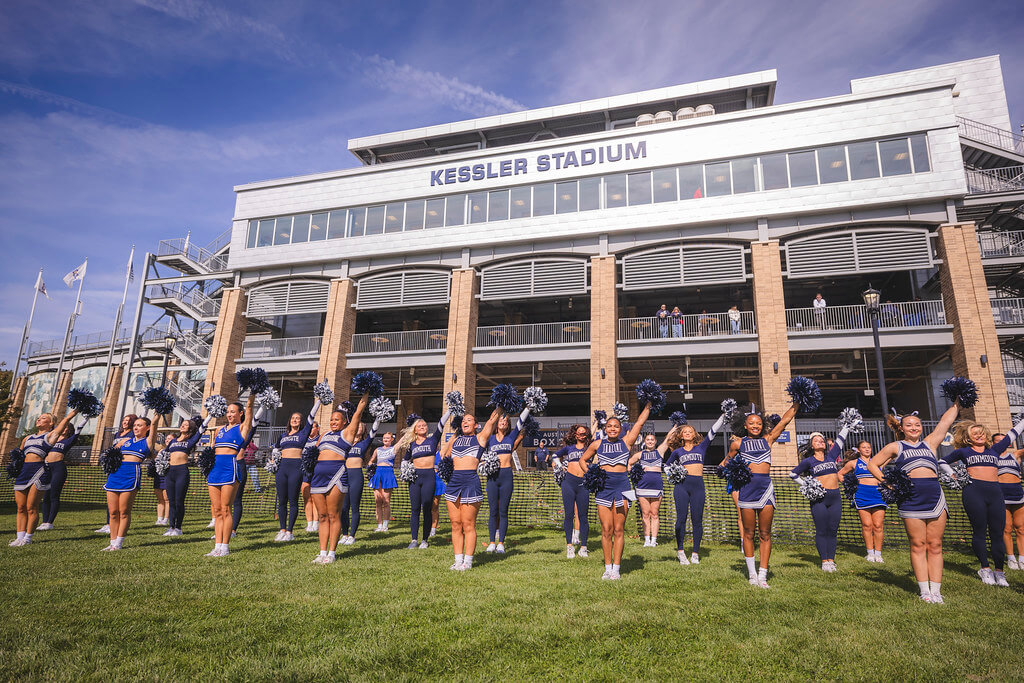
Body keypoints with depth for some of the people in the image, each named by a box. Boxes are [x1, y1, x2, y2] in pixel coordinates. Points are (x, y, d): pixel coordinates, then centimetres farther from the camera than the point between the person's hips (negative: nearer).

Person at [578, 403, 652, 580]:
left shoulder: (626, 441, 8)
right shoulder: (598, 444, 10)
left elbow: (639, 422, 8)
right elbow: (582, 460, 20)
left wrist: (648, 405, 8)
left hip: (622, 485, 0)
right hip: (603, 486, 1)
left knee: (619, 530, 1)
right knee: (606, 530, 1)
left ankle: (616, 568, 9)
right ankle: (608, 568, 11)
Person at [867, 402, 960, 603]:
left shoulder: (929, 443, 18)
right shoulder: (896, 447, 11)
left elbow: (946, 421, 20)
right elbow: (872, 464, 13)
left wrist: (956, 403, 23)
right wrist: (885, 481, 1)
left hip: (935, 496, 3)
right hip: (911, 497, -3)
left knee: (935, 544, 3)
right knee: (918, 545, 0)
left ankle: (936, 590, 9)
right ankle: (925, 591, 6)